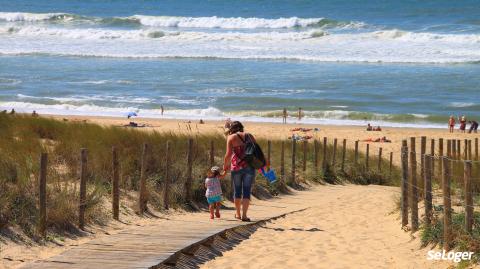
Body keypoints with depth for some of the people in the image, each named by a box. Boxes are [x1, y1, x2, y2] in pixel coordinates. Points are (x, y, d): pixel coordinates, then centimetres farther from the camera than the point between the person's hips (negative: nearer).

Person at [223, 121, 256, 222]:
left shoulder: (231, 137, 0)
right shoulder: (250, 136, 11)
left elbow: (228, 154, -6)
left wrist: (225, 165, 8)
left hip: (237, 166, -2)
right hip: (250, 166, 2)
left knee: (237, 190, 13)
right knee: (247, 191, 2)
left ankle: (238, 213, 24)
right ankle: (244, 214, -7)